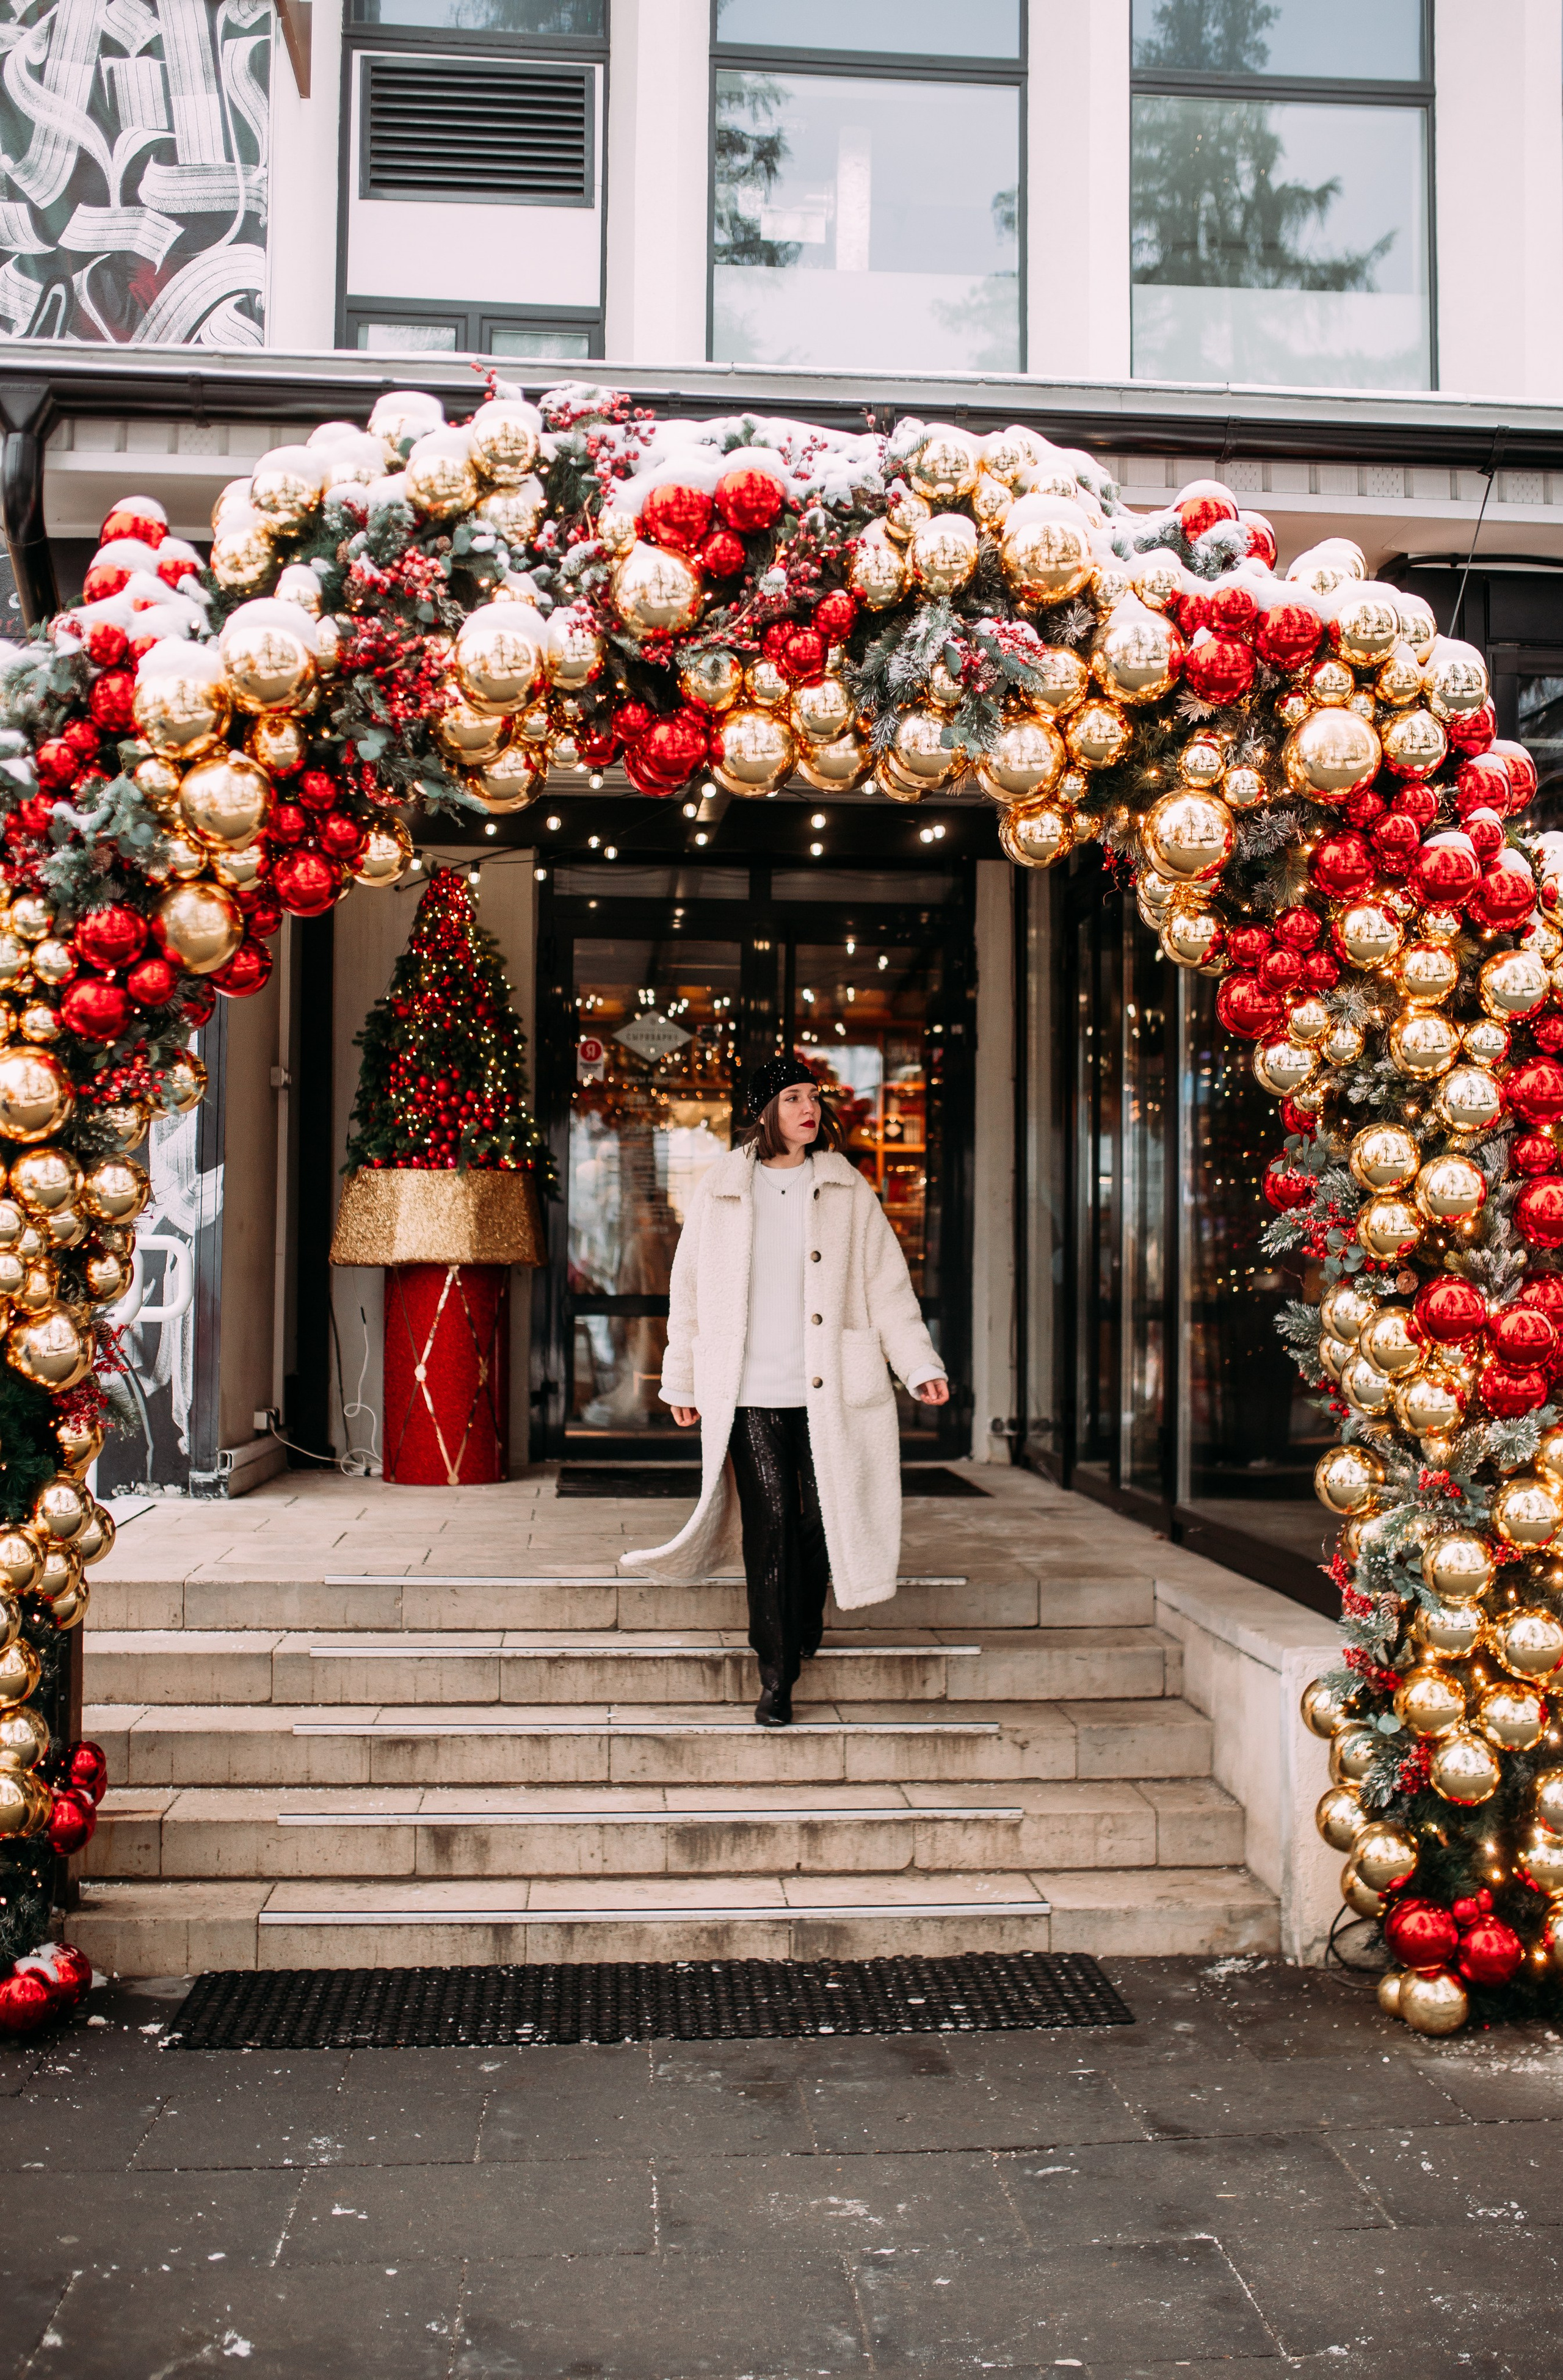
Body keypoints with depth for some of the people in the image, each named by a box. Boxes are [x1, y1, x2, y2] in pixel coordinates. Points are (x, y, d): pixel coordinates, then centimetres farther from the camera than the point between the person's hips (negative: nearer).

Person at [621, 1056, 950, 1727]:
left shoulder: (847, 1190, 8)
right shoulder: (721, 1192, 6)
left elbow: (886, 1284, 7)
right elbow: (689, 1290, 12)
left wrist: (920, 1366, 0)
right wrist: (682, 1381, 13)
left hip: (829, 1391, 1)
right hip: (751, 1394, -1)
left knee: (822, 1521, 3)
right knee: (769, 1526, -3)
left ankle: (804, 1635, 28)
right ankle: (776, 1675, 3)